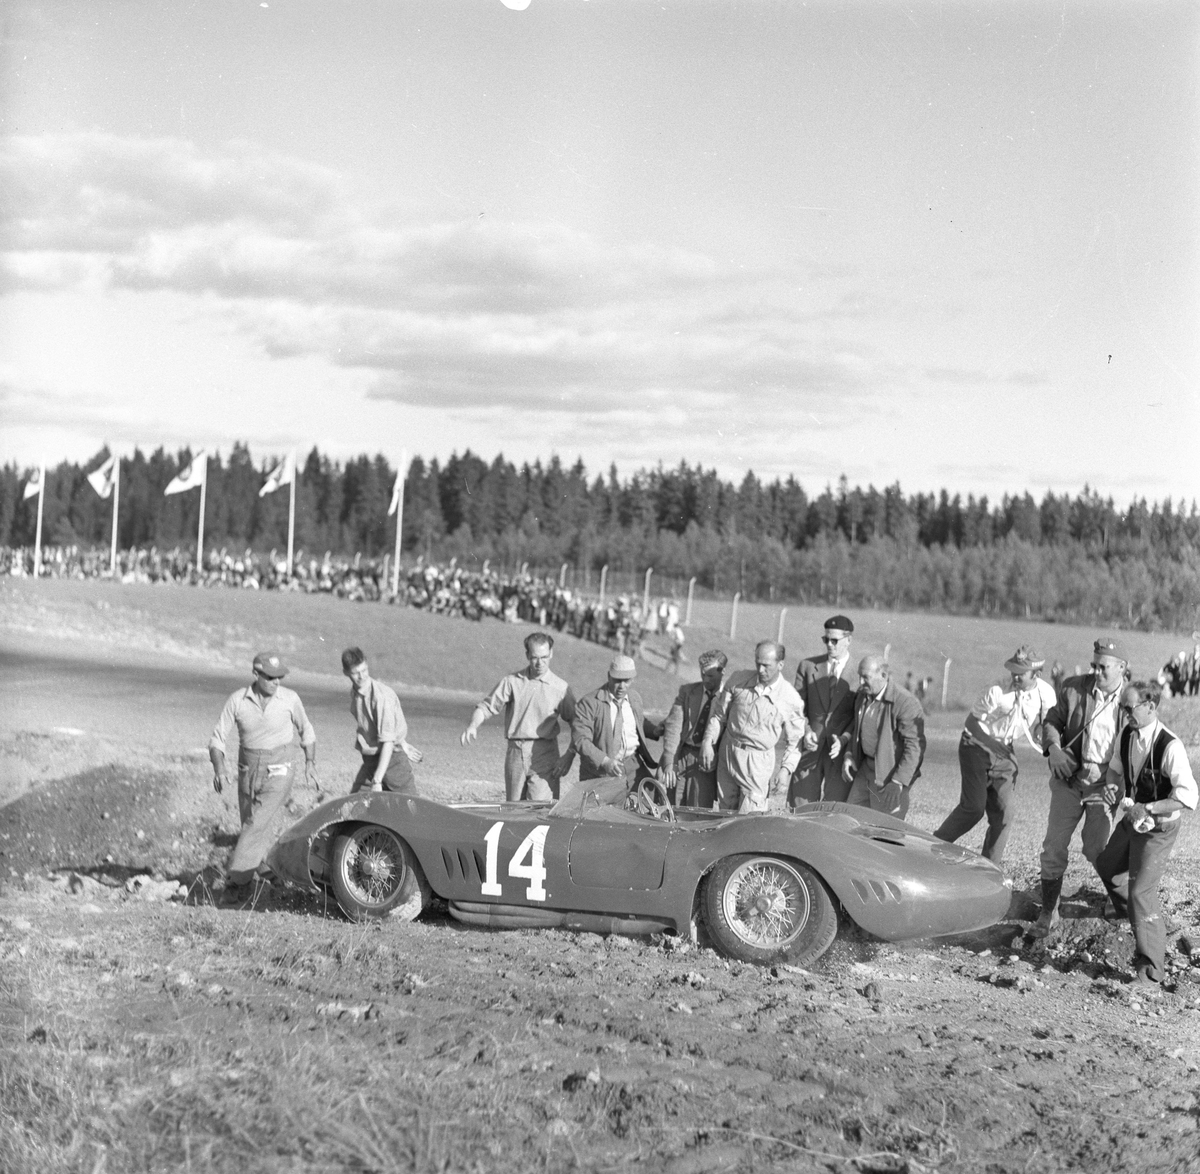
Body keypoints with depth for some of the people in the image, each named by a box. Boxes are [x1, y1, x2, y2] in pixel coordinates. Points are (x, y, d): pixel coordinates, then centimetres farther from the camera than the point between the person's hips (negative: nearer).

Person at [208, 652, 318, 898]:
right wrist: (219, 768, -24)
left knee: (255, 826, -15)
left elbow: (306, 731, 8)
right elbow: (217, 739, -7)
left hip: (278, 775, -3)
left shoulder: (290, 699, -9)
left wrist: (310, 762, -2)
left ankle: (237, 878, -5)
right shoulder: (237, 699, -9)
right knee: (253, 826, 16)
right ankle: (260, 867, 41)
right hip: (248, 773, 3)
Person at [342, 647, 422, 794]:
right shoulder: (354, 693, 1)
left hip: (391, 759, -7)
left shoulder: (383, 695, -21)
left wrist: (377, 781, -29)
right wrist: (402, 744, 21)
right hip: (369, 761, 7)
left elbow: (388, 741, -25)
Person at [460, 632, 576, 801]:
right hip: (515, 753, 3)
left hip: (544, 754, -3)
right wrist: (473, 725, -17)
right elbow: (486, 707, 3)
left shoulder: (560, 688, 1)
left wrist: (569, 755, -7)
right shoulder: (511, 682, 5)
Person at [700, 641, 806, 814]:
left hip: (758, 760, -3)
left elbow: (794, 741, -1)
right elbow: (719, 714, 8)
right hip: (728, 752, 3)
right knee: (726, 811, 10)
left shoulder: (792, 700, -10)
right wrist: (708, 742, 1)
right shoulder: (738, 680, -4)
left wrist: (786, 769, -11)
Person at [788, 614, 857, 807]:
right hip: (809, 748, 2)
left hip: (841, 750, -2)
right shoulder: (807, 666, 8)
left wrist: (843, 739, -15)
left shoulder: (859, 673, 0)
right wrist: (805, 731, -9)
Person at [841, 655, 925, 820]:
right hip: (866, 769, 8)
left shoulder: (906, 703, -21)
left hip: (890, 774, -8)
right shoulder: (863, 695, 5)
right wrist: (848, 754, 5)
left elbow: (915, 746, -21)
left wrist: (898, 782, -26)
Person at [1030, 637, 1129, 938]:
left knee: (1095, 848, -2)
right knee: (1054, 846, 2)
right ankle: (1048, 913, 14)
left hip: (1104, 785, -2)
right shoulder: (1074, 688, 0)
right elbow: (1051, 721, 9)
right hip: (1069, 778, 3)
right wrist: (1054, 749, -12)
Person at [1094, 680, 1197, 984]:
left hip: (1159, 828, -8)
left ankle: (1150, 968, -3)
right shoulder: (1126, 736, -6)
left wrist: (1146, 808, -30)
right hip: (1132, 819, 8)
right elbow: (1115, 771, 12)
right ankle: (1127, 911, 56)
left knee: (1141, 891, -13)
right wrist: (1116, 791, -9)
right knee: (1107, 866, 26)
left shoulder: (1170, 747, -29)